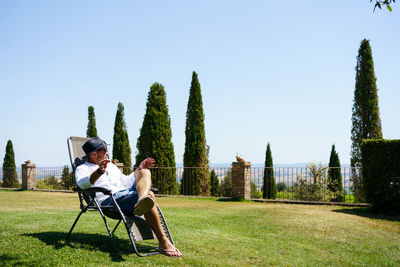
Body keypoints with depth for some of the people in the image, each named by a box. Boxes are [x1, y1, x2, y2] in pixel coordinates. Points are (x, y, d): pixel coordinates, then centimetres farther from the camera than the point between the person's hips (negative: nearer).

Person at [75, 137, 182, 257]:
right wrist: (100, 172, -33)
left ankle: (142, 201, -50)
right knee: (149, 195, -30)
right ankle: (163, 242, -37)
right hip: (109, 200, -7)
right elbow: (82, 184, -15)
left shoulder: (110, 165, 34)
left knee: (145, 172, -17)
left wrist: (139, 169, 32)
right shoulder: (82, 169, 9)